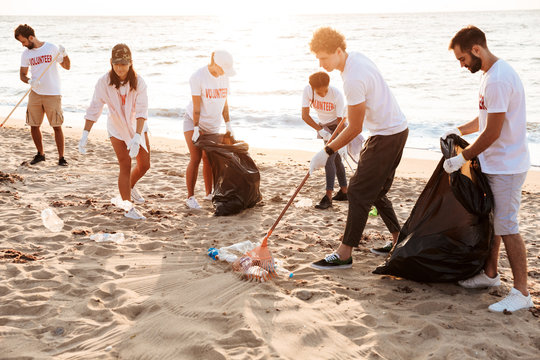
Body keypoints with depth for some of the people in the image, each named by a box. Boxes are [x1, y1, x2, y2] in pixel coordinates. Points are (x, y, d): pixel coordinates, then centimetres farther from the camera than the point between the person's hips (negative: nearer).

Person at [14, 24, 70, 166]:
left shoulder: (52, 48, -2)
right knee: (33, 125, 6)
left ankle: (61, 157, 5)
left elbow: (67, 67, 4)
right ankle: (40, 154, 24)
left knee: (57, 126, -4)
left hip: (52, 94, -4)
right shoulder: (26, 54, 7)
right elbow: (22, 75, 9)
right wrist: (30, 81, -13)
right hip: (35, 94, 4)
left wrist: (64, 54, -15)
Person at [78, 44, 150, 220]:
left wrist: (136, 137, -38)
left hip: (137, 127, 2)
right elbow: (94, 108, -18)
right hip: (116, 128, -2)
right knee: (125, 167, -6)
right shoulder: (104, 82, -20)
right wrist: (85, 134, -24)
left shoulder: (138, 82, -20)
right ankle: (128, 208, 4)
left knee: (144, 165, 8)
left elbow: (142, 111, -27)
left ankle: (130, 186, 41)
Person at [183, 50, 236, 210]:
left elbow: (224, 102, 5)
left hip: (212, 124, 5)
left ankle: (209, 193, 19)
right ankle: (190, 197, -6)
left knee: (208, 159, 5)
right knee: (195, 158, -12)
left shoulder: (224, 77, -3)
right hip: (193, 120, -5)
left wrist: (228, 125, 3)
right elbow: (196, 106, -20)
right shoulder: (197, 77, -19)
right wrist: (196, 129, -21)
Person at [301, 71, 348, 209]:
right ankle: (344, 191, 23)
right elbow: (305, 115, -19)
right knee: (336, 159, 11)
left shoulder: (337, 94, -29)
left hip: (337, 126, -5)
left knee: (329, 158, -16)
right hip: (324, 126, 5)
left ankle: (328, 196, -15)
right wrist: (320, 130, -27)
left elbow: (340, 120, -25)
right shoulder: (308, 91, -20)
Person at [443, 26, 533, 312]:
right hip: (494, 164, 10)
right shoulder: (491, 74, 11)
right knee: (490, 222, 17)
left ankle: (521, 293, 0)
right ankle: (490, 273, 31)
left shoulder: (497, 79, -23)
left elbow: (492, 133, -23)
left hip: (506, 167, -10)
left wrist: (463, 158, -13)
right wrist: (460, 130, 12)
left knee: (507, 228, -7)